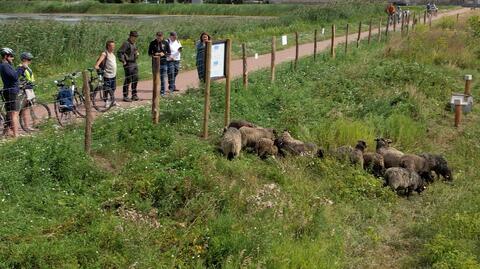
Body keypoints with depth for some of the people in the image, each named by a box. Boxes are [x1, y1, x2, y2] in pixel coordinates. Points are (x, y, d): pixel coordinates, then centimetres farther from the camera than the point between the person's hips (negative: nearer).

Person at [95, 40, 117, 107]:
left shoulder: (112, 54, 12)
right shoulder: (105, 54, -12)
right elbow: (100, 59, -27)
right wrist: (96, 65, -44)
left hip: (113, 74, 8)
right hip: (107, 75, -7)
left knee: (113, 89, 15)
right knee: (106, 89, -2)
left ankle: (113, 101, 26)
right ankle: (106, 102, 9)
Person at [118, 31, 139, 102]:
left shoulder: (134, 44, 15)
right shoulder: (126, 43, -12)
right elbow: (119, 52, -19)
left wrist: (137, 53, 15)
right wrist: (123, 61, -19)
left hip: (134, 63, 9)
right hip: (128, 64, -9)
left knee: (135, 79, 12)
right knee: (128, 80, -6)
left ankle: (134, 95, 23)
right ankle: (125, 96, 1)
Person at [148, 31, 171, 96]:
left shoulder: (166, 43, 3)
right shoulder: (152, 43, 2)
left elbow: (169, 53, 7)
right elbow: (149, 53, 6)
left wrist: (164, 54, -13)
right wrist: (154, 54, -14)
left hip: (163, 63, 0)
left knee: (163, 78, 3)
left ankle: (163, 92, 11)